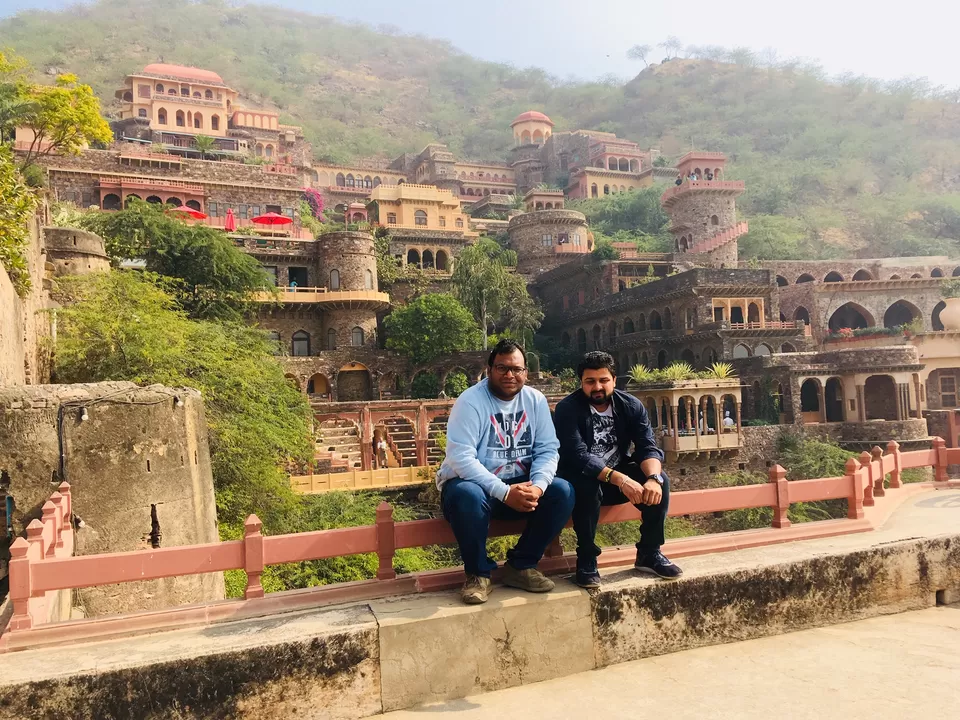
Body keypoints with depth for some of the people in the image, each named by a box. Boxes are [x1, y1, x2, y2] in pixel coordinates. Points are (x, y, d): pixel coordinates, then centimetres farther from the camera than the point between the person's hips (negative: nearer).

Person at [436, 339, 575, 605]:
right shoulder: (470, 401, -15)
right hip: (472, 484, -4)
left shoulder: (536, 400, 1)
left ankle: (521, 565, -2)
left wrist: (537, 485, -25)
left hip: (520, 485, 5)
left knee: (563, 491, -18)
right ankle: (478, 572, -12)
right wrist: (505, 492, -31)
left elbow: (547, 450, -4)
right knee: (467, 496, -38)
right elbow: (460, 459, -24)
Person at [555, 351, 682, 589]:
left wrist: (653, 477, -36)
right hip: (581, 479, -4)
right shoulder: (568, 408, -18)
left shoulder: (631, 405, -4)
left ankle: (649, 553, -3)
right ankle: (586, 559, -18)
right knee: (588, 486, -37)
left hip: (620, 475, 5)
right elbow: (577, 456, -30)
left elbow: (649, 447, -13)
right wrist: (620, 479, -42)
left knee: (661, 479, -19)